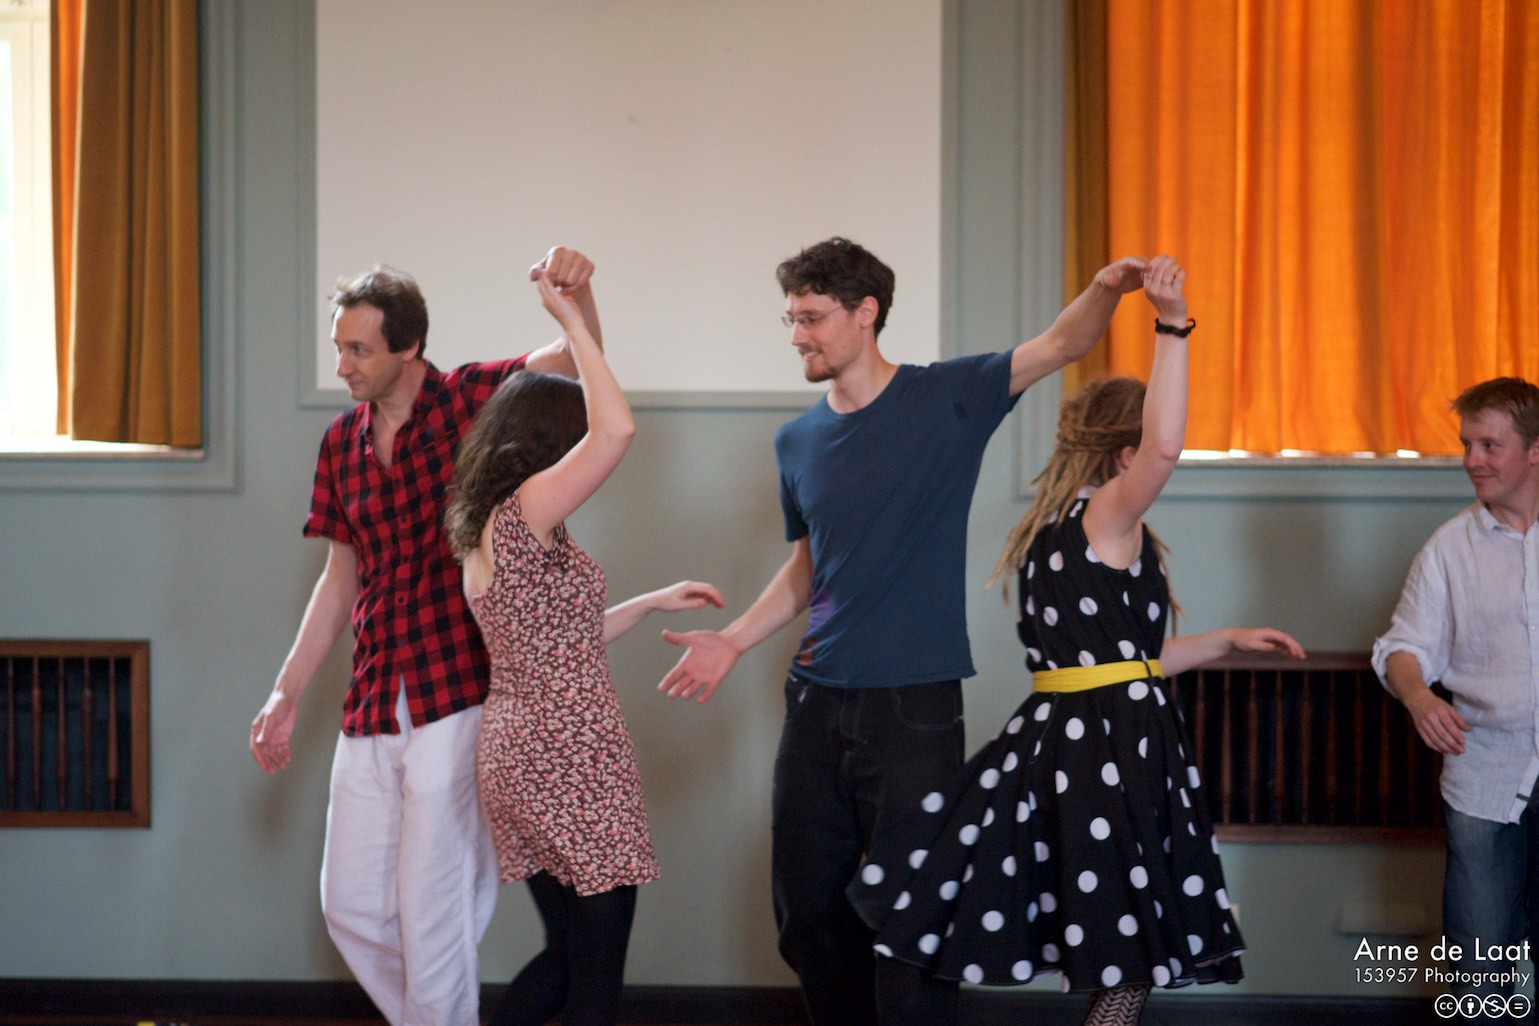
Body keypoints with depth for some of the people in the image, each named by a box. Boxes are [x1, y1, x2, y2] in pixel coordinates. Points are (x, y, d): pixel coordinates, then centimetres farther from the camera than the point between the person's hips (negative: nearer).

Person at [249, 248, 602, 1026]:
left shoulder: (470, 400, -6)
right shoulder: (342, 444, 9)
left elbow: (574, 361, -20)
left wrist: (576, 294, -41)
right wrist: (287, 693, 14)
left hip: (456, 700, -6)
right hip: (371, 714, 6)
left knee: (432, 912, -2)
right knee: (351, 907, 11)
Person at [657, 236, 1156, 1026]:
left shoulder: (945, 399, -4)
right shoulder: (798, 442, 10)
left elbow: (1060, 345, -11)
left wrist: (1105, 288, -31)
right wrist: (733, 641, 8)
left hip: (913, 707, -5)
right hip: (818, 704, 5)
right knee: (807, 913, 11)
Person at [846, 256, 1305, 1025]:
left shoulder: (1050, 533, 16)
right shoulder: (1106, 519, -10)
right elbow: (1164, 448, -31)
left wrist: (1228, 641, 27)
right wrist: (1172, 327, -30)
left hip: (1061, 732, 9)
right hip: (1115, 746, -9)